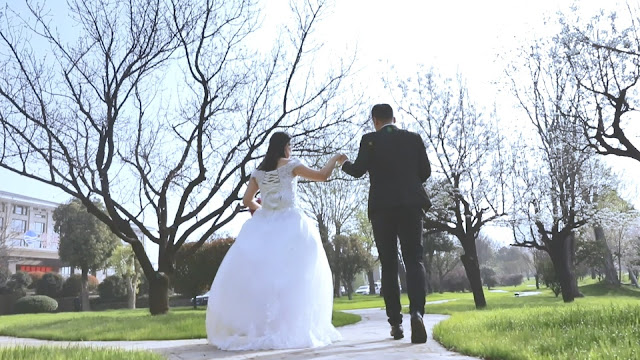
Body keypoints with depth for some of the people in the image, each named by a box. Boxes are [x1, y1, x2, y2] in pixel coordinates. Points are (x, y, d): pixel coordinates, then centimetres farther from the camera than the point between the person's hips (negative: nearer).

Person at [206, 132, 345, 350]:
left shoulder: (258, 172, 15)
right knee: (292, 276, -1)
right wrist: (335, 159, 17)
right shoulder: (290, 165, 2)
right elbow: (322, 176, 1)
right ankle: (291, 328, -1)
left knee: (257, 274, 4)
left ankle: (251, 327, 3)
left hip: (264, 225, 4)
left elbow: (247, 200, 12)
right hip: (289, 225, -4)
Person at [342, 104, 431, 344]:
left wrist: (345, 164, 15)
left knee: (388, 265, 8)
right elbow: (425, 172, 9)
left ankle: (395, 323, 8)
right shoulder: (414, 138, 9)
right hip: (410, 205, 1)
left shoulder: (370, 140, 1)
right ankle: (416, 312, -24)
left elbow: (358, 170, -7)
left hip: (382, 208, -1)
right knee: (414, 260, 0)